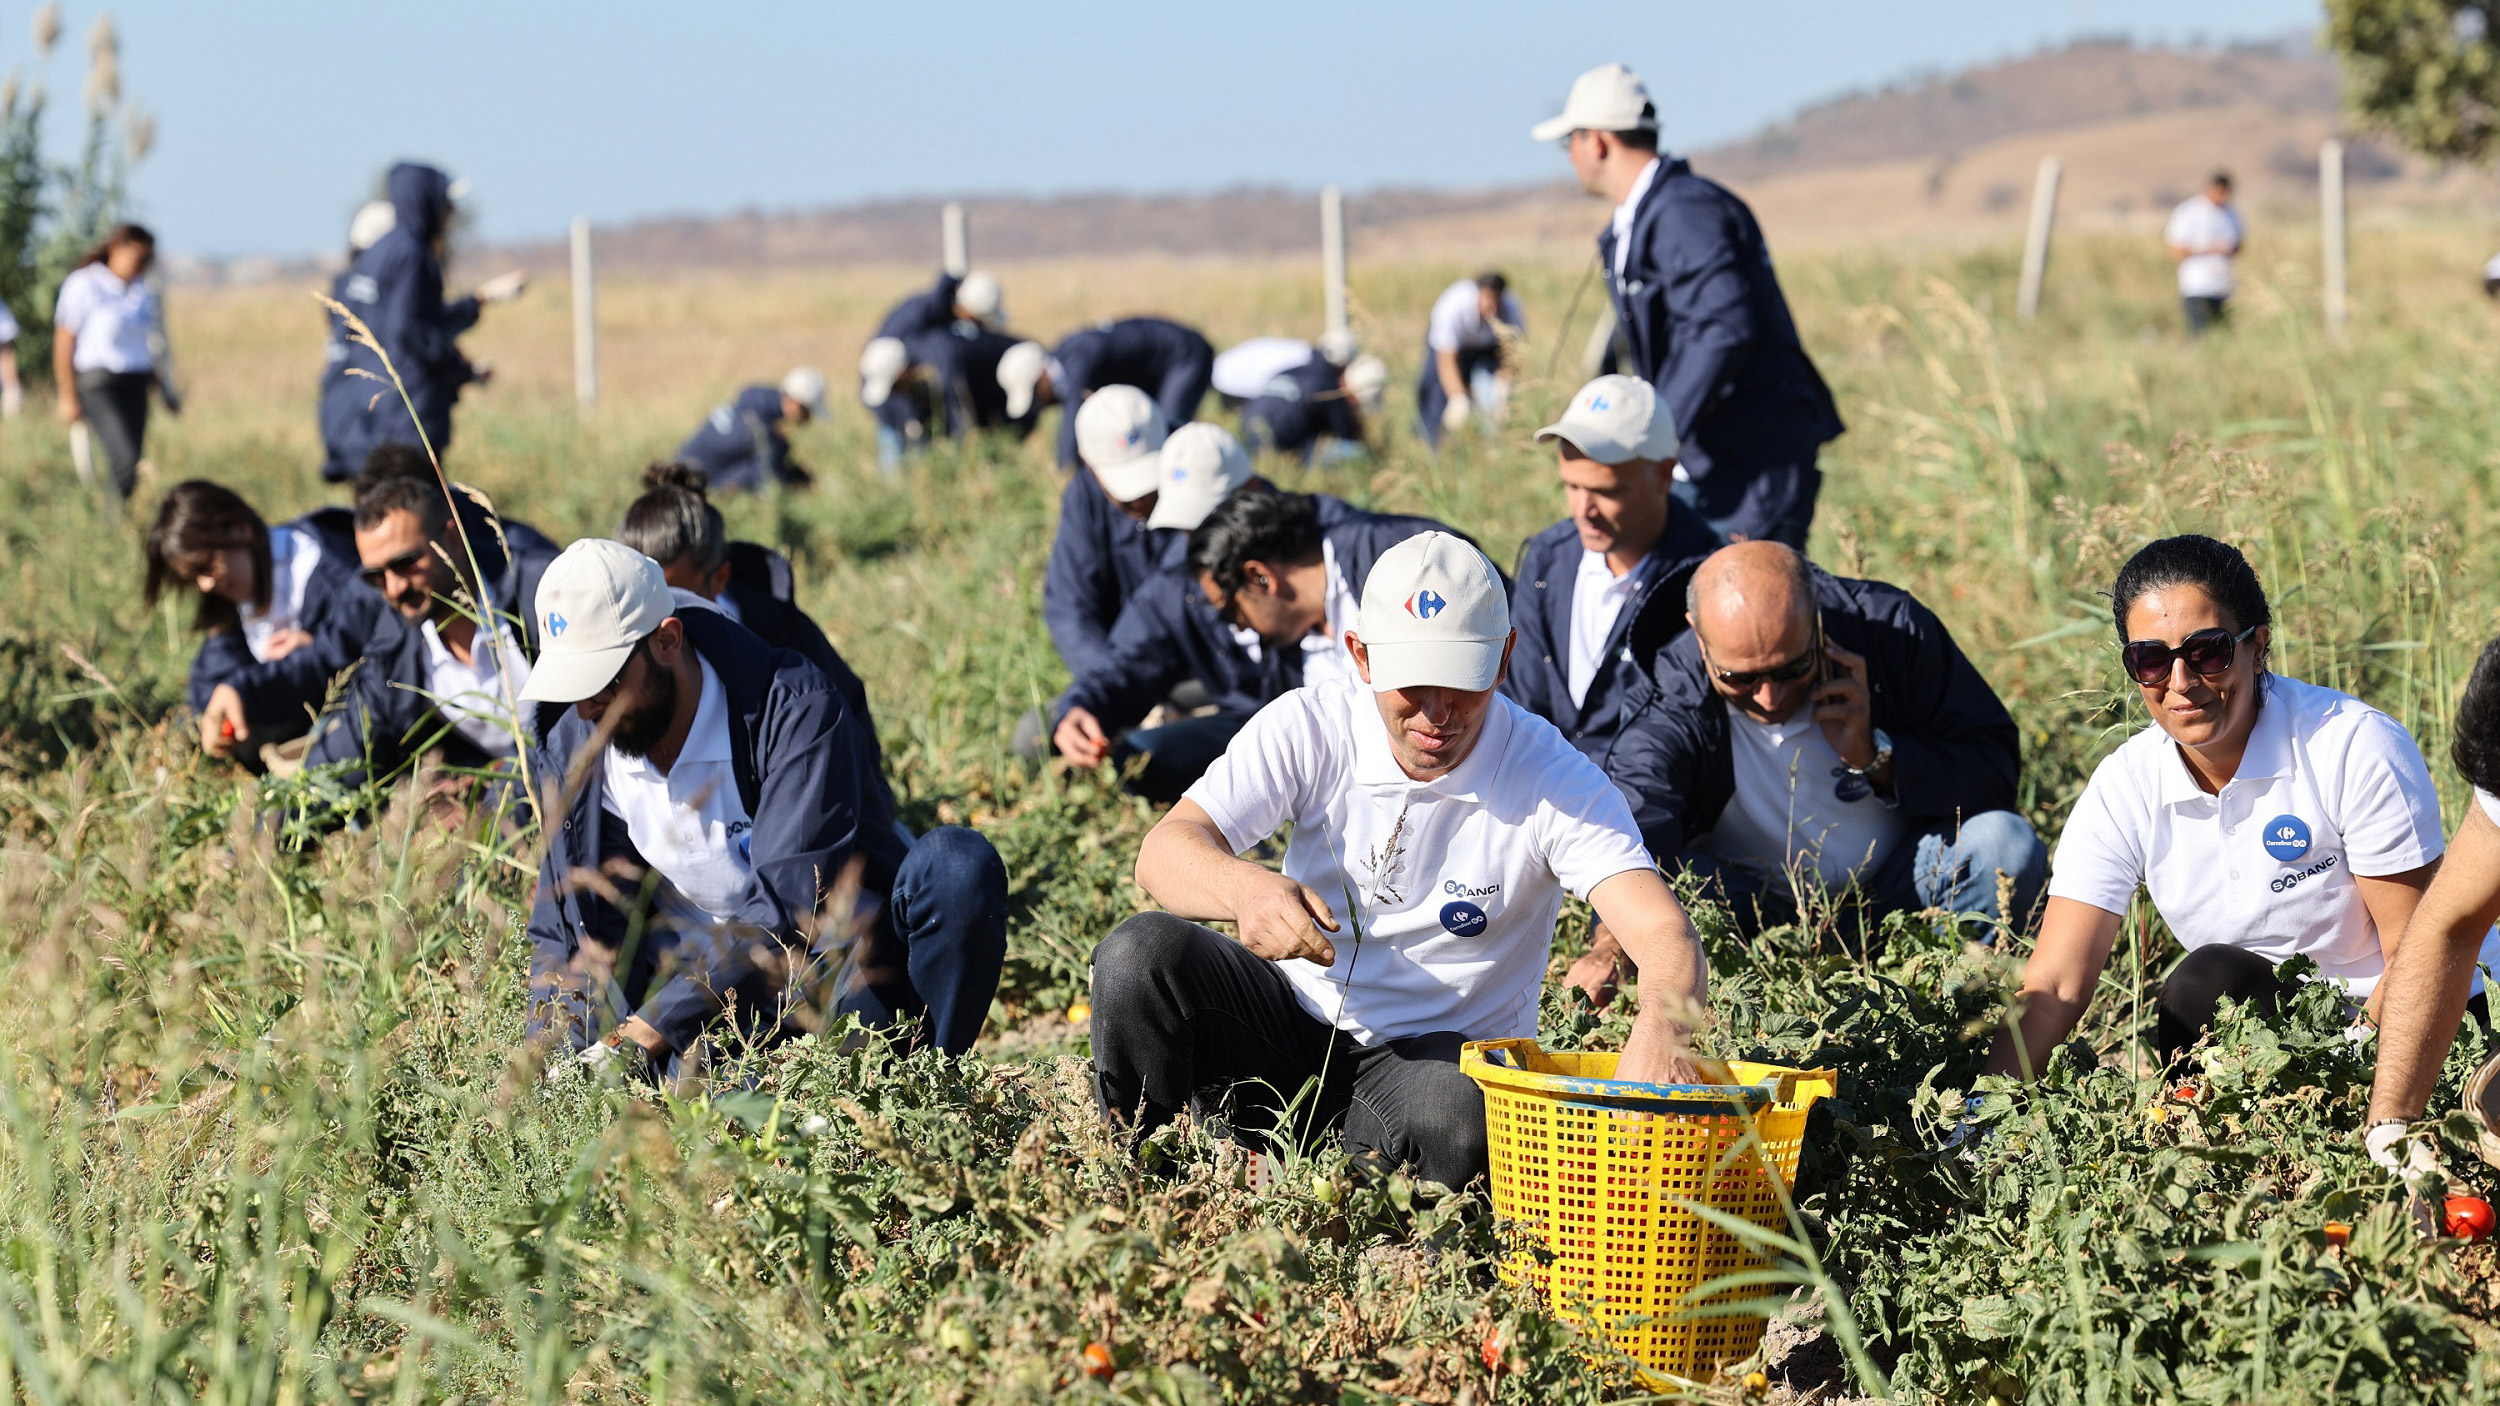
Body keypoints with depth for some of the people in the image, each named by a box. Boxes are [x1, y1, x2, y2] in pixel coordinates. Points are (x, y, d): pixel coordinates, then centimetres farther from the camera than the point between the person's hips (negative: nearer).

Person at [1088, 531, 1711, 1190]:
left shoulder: (1554, 781, -15)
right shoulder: (1311, 727, -9)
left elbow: (1667, 936, -26)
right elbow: (1165, 852, -18)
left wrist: (1658, 1031, -51)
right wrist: (1244, 889, -43)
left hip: (1440, 1056, -2)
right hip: (1291, 1017, 2)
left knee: (1461, 1111, -38)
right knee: (1141, 953, -25)